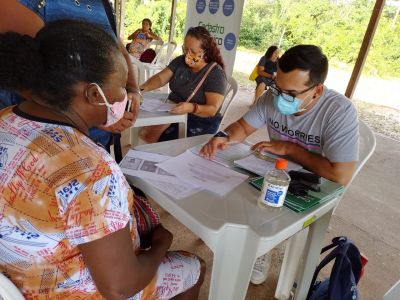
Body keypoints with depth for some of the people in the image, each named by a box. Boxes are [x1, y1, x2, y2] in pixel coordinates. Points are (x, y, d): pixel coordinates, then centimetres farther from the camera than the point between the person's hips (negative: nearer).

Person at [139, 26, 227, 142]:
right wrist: (141, 89, -18)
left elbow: (212, 109, -21)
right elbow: (160, 78, 1)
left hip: (200, 123, -6)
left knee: (163, 141, -26)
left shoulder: (216, 74, -14)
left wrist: (191, 108, -41)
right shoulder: (180, 61, 6)